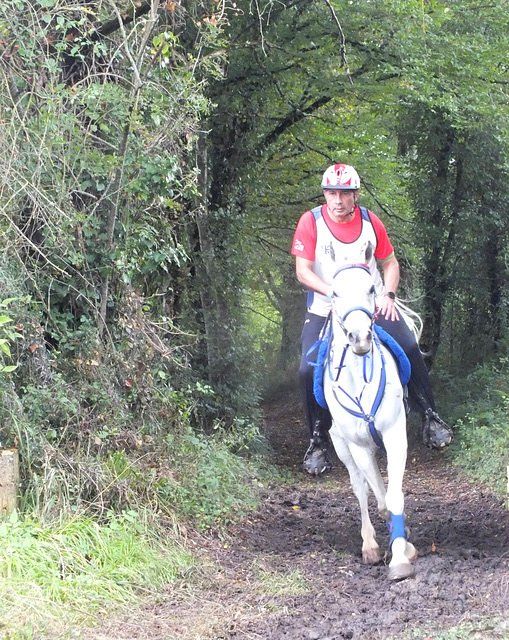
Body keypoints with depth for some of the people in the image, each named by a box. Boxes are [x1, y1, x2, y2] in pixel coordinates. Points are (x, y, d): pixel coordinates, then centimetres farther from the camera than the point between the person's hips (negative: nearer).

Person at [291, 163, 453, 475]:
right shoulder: (311, 222, -8)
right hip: (325, 309, -1)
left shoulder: (370, 221, -1)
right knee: (309, 370, -18)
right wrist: (333, 292, -24)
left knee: (410, 349, -20)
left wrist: (388, 295, -6)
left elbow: (390, 262, 10)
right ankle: (318, 441, 2)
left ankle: (431, 418, -3)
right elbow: (303, 271, -11)